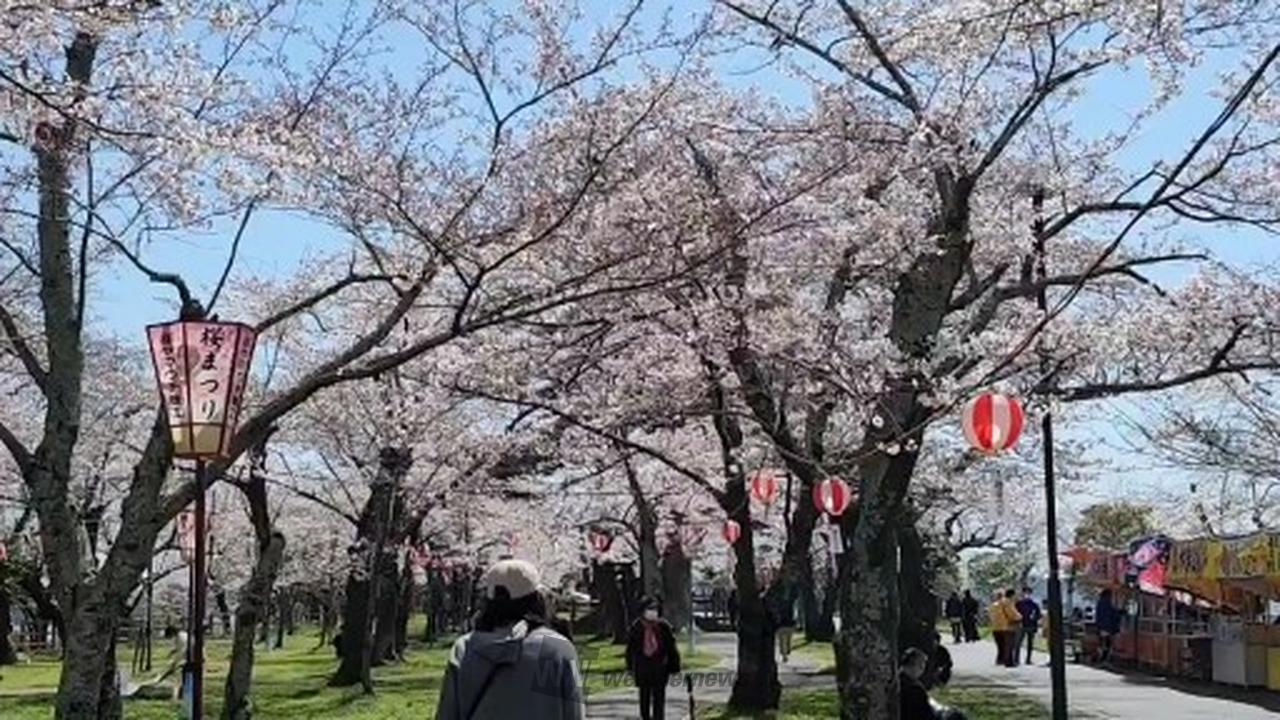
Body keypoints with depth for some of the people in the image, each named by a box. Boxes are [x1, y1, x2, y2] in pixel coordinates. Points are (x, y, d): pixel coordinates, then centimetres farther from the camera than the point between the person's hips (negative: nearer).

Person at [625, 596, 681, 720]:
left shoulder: (664, 627, -4)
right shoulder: (636, 627, -3)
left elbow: (672, 647, 0)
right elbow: (630, 648, 4)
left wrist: (673, 667, -1)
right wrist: (630, 667, 5)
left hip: (660, 667, -1)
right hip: (642, 667, 1)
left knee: (659, 697, 2)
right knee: (644, 696, 11)